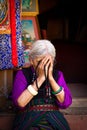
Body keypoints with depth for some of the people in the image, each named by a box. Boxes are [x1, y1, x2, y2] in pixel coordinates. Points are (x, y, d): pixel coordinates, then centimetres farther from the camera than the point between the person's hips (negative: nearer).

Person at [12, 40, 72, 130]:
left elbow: (66, 103, -4)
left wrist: (50, 78, -12)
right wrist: (40, 78, -14)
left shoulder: (57, 74, 8)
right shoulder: (22, 74, 1)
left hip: (53, 120, 2)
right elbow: (19, 103, -13)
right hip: (28, 121, -2)